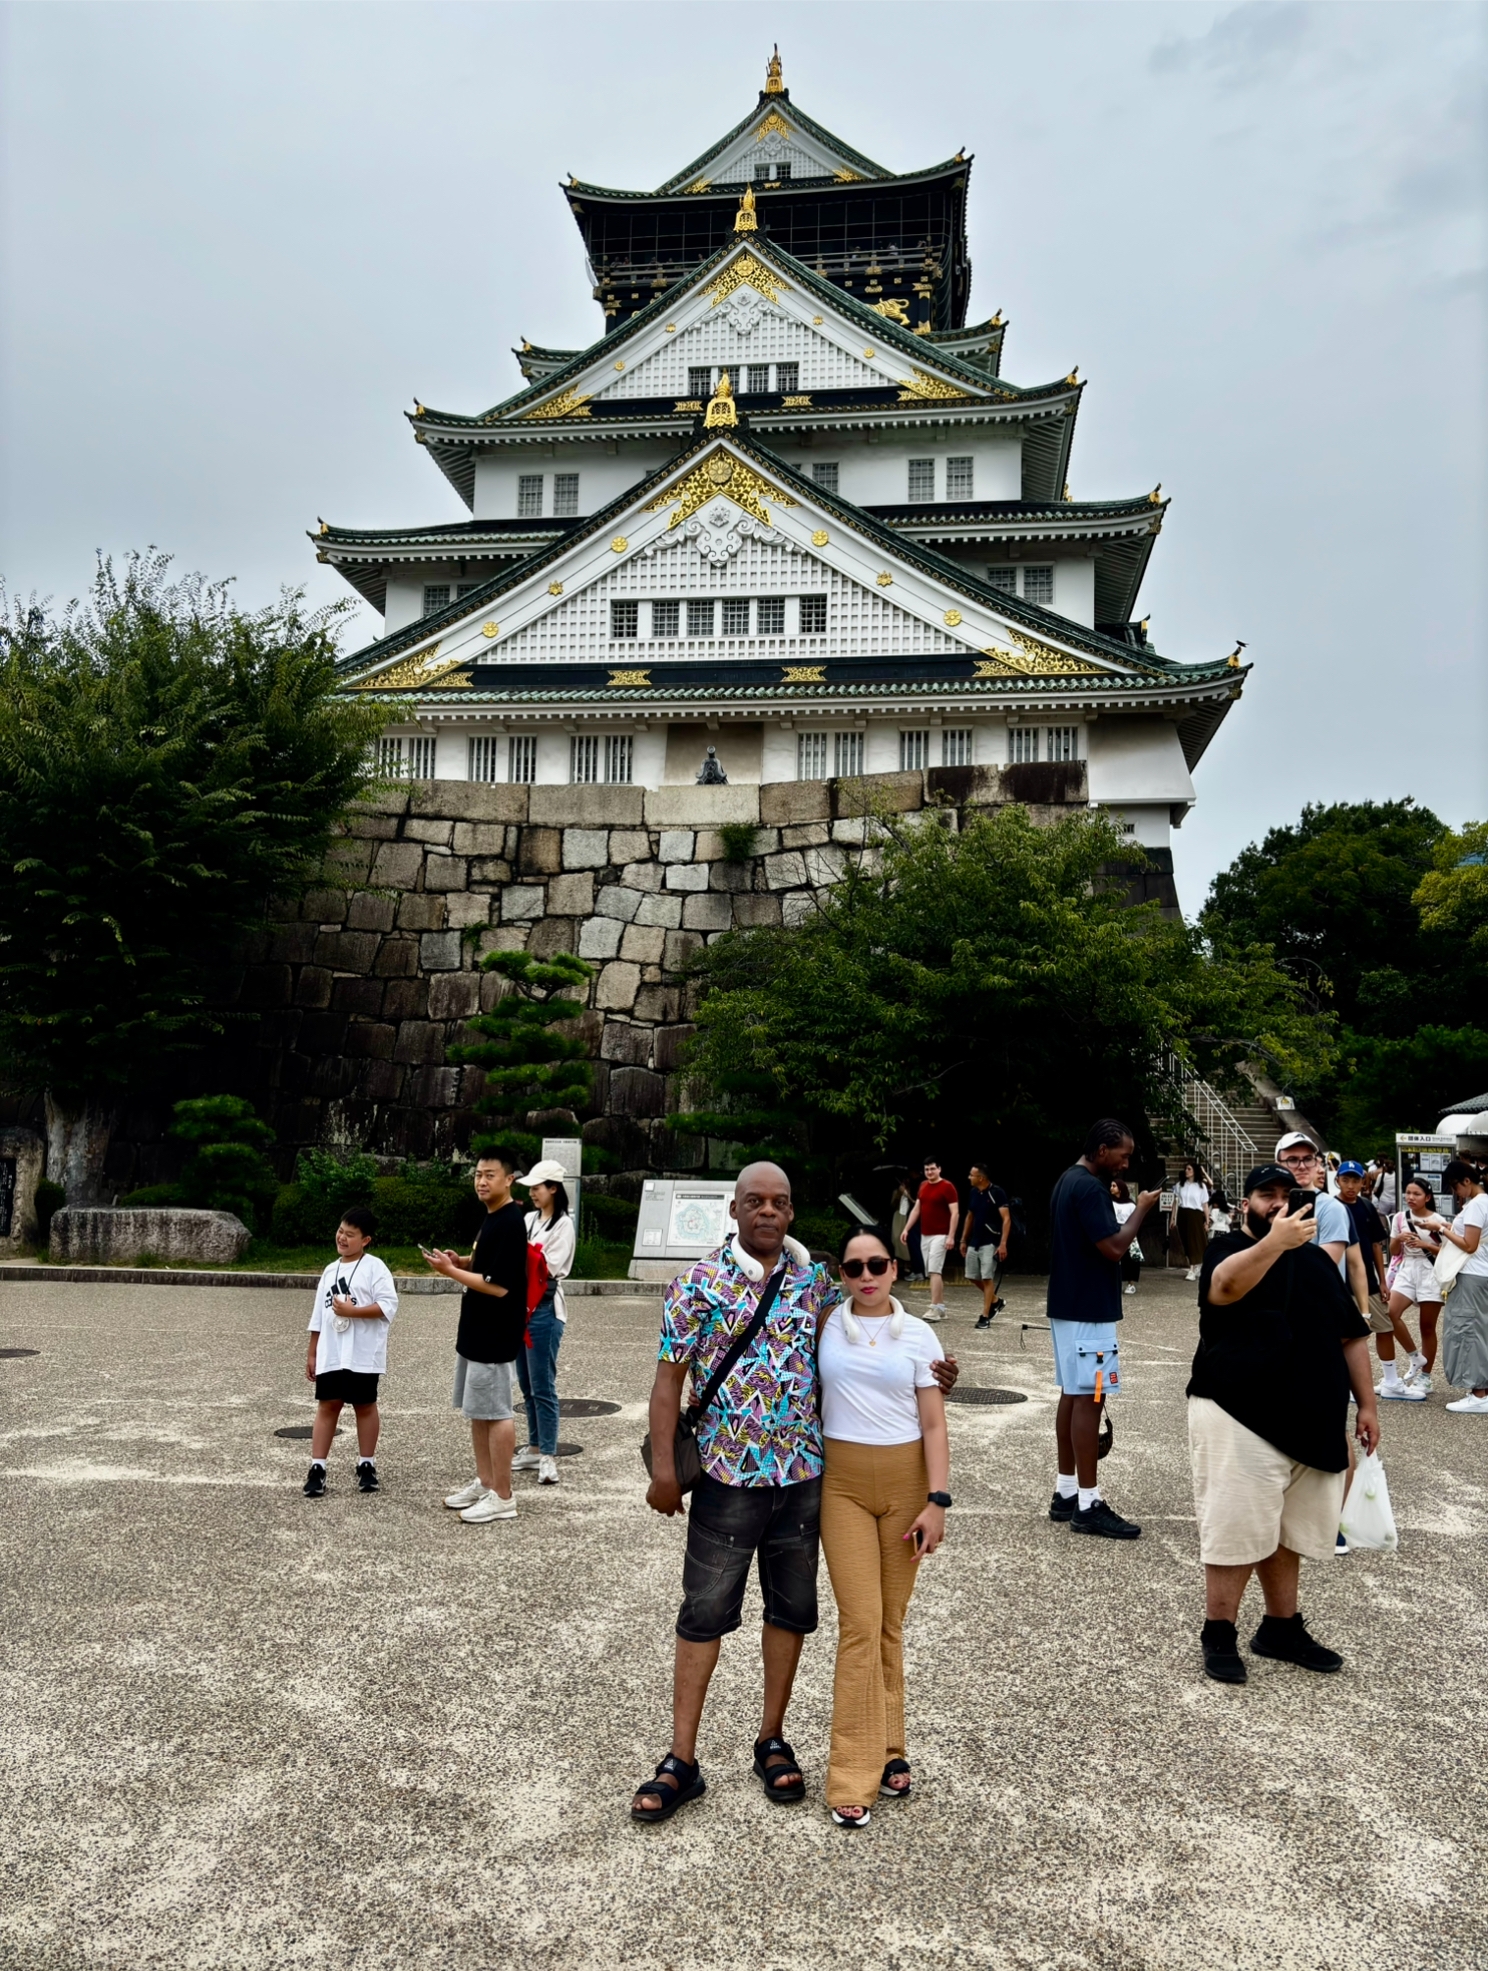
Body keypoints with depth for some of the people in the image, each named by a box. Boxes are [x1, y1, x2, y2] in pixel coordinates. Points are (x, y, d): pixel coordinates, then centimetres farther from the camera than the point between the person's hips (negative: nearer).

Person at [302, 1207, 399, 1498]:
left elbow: (388, 1306, -16)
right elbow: (318, 1315, 16)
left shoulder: (374, 1267, -7)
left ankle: (366, 1466, 18)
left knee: (365, 1406, 6)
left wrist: (352, 1311, -21)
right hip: (330, 1355, 5)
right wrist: (311, 1353, 14)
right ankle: (317, 1469, 6)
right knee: (327, 1406, 3)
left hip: (362, 1355, -5)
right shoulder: (330, 1270, 12)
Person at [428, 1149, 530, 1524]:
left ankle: (502, 1497, 6)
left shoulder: (511, 1223, -20)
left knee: (494, 1412, -3)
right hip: (476, 1330, 10)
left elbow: (498, 1285, -24)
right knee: (476, 1410, 16)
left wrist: (451, 1272, -19)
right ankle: (484, 1483, 27)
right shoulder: (491, 1218, 11)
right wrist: (461, 1261, 4)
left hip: (494, 1335, -10)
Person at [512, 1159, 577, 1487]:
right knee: (527, 1385, 13)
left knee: (543, 1386, -6)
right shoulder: (528, 1219, 13)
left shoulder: (563, 1224, -8)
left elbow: (550, 1268, -16)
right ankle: (534, 1449, 22)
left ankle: (548, 1456, -2)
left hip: (544, 1311, -7)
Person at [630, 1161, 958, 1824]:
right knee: (704, 1613, 5)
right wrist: (663, 1467, -11)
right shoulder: (698, 1283, -8)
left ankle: (772, 1740, 31)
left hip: (804, 1473, 4)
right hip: (727, 1474, -3)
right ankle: (681, 1761, 17)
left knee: (792, 1608, 14)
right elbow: (669, 1379, -6)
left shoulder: (815, 1282, 3)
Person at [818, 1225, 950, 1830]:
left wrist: (936, 1501, -5)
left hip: (906, 1479, 1)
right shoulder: (825, 1326, -1)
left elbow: (934, 1426, 0)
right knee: (860, 1623, -5)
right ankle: (854, 1777, 3)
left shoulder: (919, 1336, 0)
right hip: (842, 1481, -1)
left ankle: (887, 1750, 25)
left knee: (891, 1622, 9)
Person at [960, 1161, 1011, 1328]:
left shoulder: (997, 1193, -14)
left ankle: (985, 1316, -1)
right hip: (974, 1242, 8)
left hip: (990, 1242, -7)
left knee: (987, 1278, -6)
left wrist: (1003, 1243, -24)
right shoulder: (974, 1193, 8)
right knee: (972, 1276, 10)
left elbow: (1006, 1219, -17)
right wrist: (963, 1240, 17)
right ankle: (995, 1301, 29)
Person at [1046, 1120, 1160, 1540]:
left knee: (1072, 1396, 12)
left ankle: (1066, 1493, 18)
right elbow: (1114, 1247, -21)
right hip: (1089, 1311, -10)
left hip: (1068, 1306, 10)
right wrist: (1142, 1209, -10)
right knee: (1088, 1400, -6)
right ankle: (1088, 1506, -1)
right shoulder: (1089, 1188, -18)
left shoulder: (1068, 1181, 13)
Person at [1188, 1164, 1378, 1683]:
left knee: (1288, 1533, 15)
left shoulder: (1316, 1258, 14)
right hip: (1239, 1418, -6)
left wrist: (1366, 1404, 11)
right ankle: (1219, 1636, 9)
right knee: (1236, 1529, -3)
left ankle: (1281, 1628, 29)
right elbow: (1226, 1286, -31)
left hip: (1310, 1422, 6)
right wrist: (1275, 1242, -45)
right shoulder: (1228, 1250, -5)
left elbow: (1351, 1334, 17)